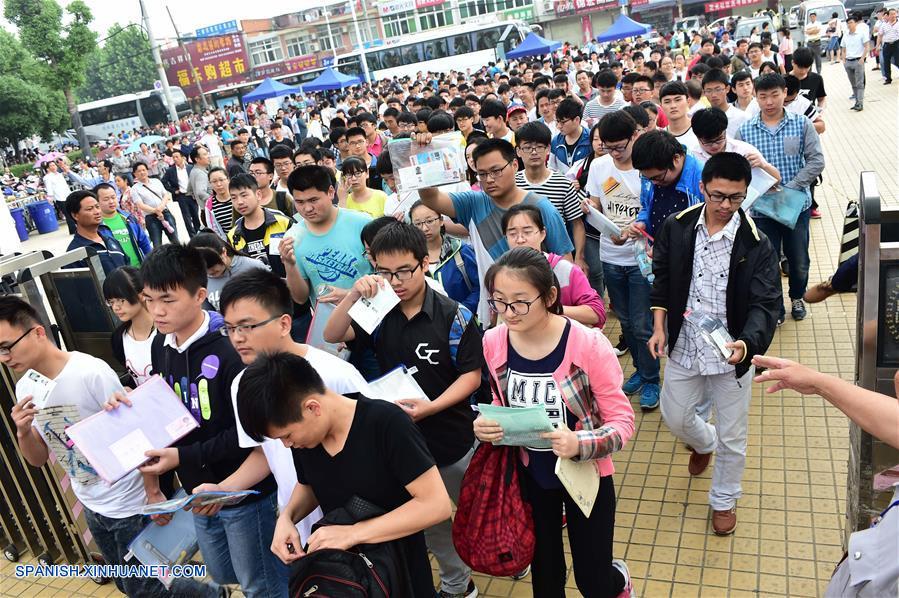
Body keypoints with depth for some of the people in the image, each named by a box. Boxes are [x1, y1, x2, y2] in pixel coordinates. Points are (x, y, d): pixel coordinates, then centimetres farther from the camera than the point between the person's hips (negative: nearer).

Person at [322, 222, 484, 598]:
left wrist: (431, 406, -28)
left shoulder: (455, 317, -16)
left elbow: (472, 375, -13)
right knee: (430, 520, 20)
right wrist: (354, 295, -30)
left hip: (453, 439, -3)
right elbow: (332, 336, -14)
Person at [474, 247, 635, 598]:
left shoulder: (588, 345, -26)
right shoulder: (493, 342, -12)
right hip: (529, 475, 4)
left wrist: (580, 444, -36)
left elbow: (623, 420, -18)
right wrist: (486, 427, -18)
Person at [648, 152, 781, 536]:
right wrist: (659, 326, -1)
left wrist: (746, 342, -36)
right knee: (675, 417, 18)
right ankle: (703, 443, 55)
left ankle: (724, 500, 38)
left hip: (732, 352, -2)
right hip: (684, 346, 3)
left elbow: (766, 303, -18)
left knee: (732, 437, 12)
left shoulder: (755, 244, -15)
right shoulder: (677, 227, -6)